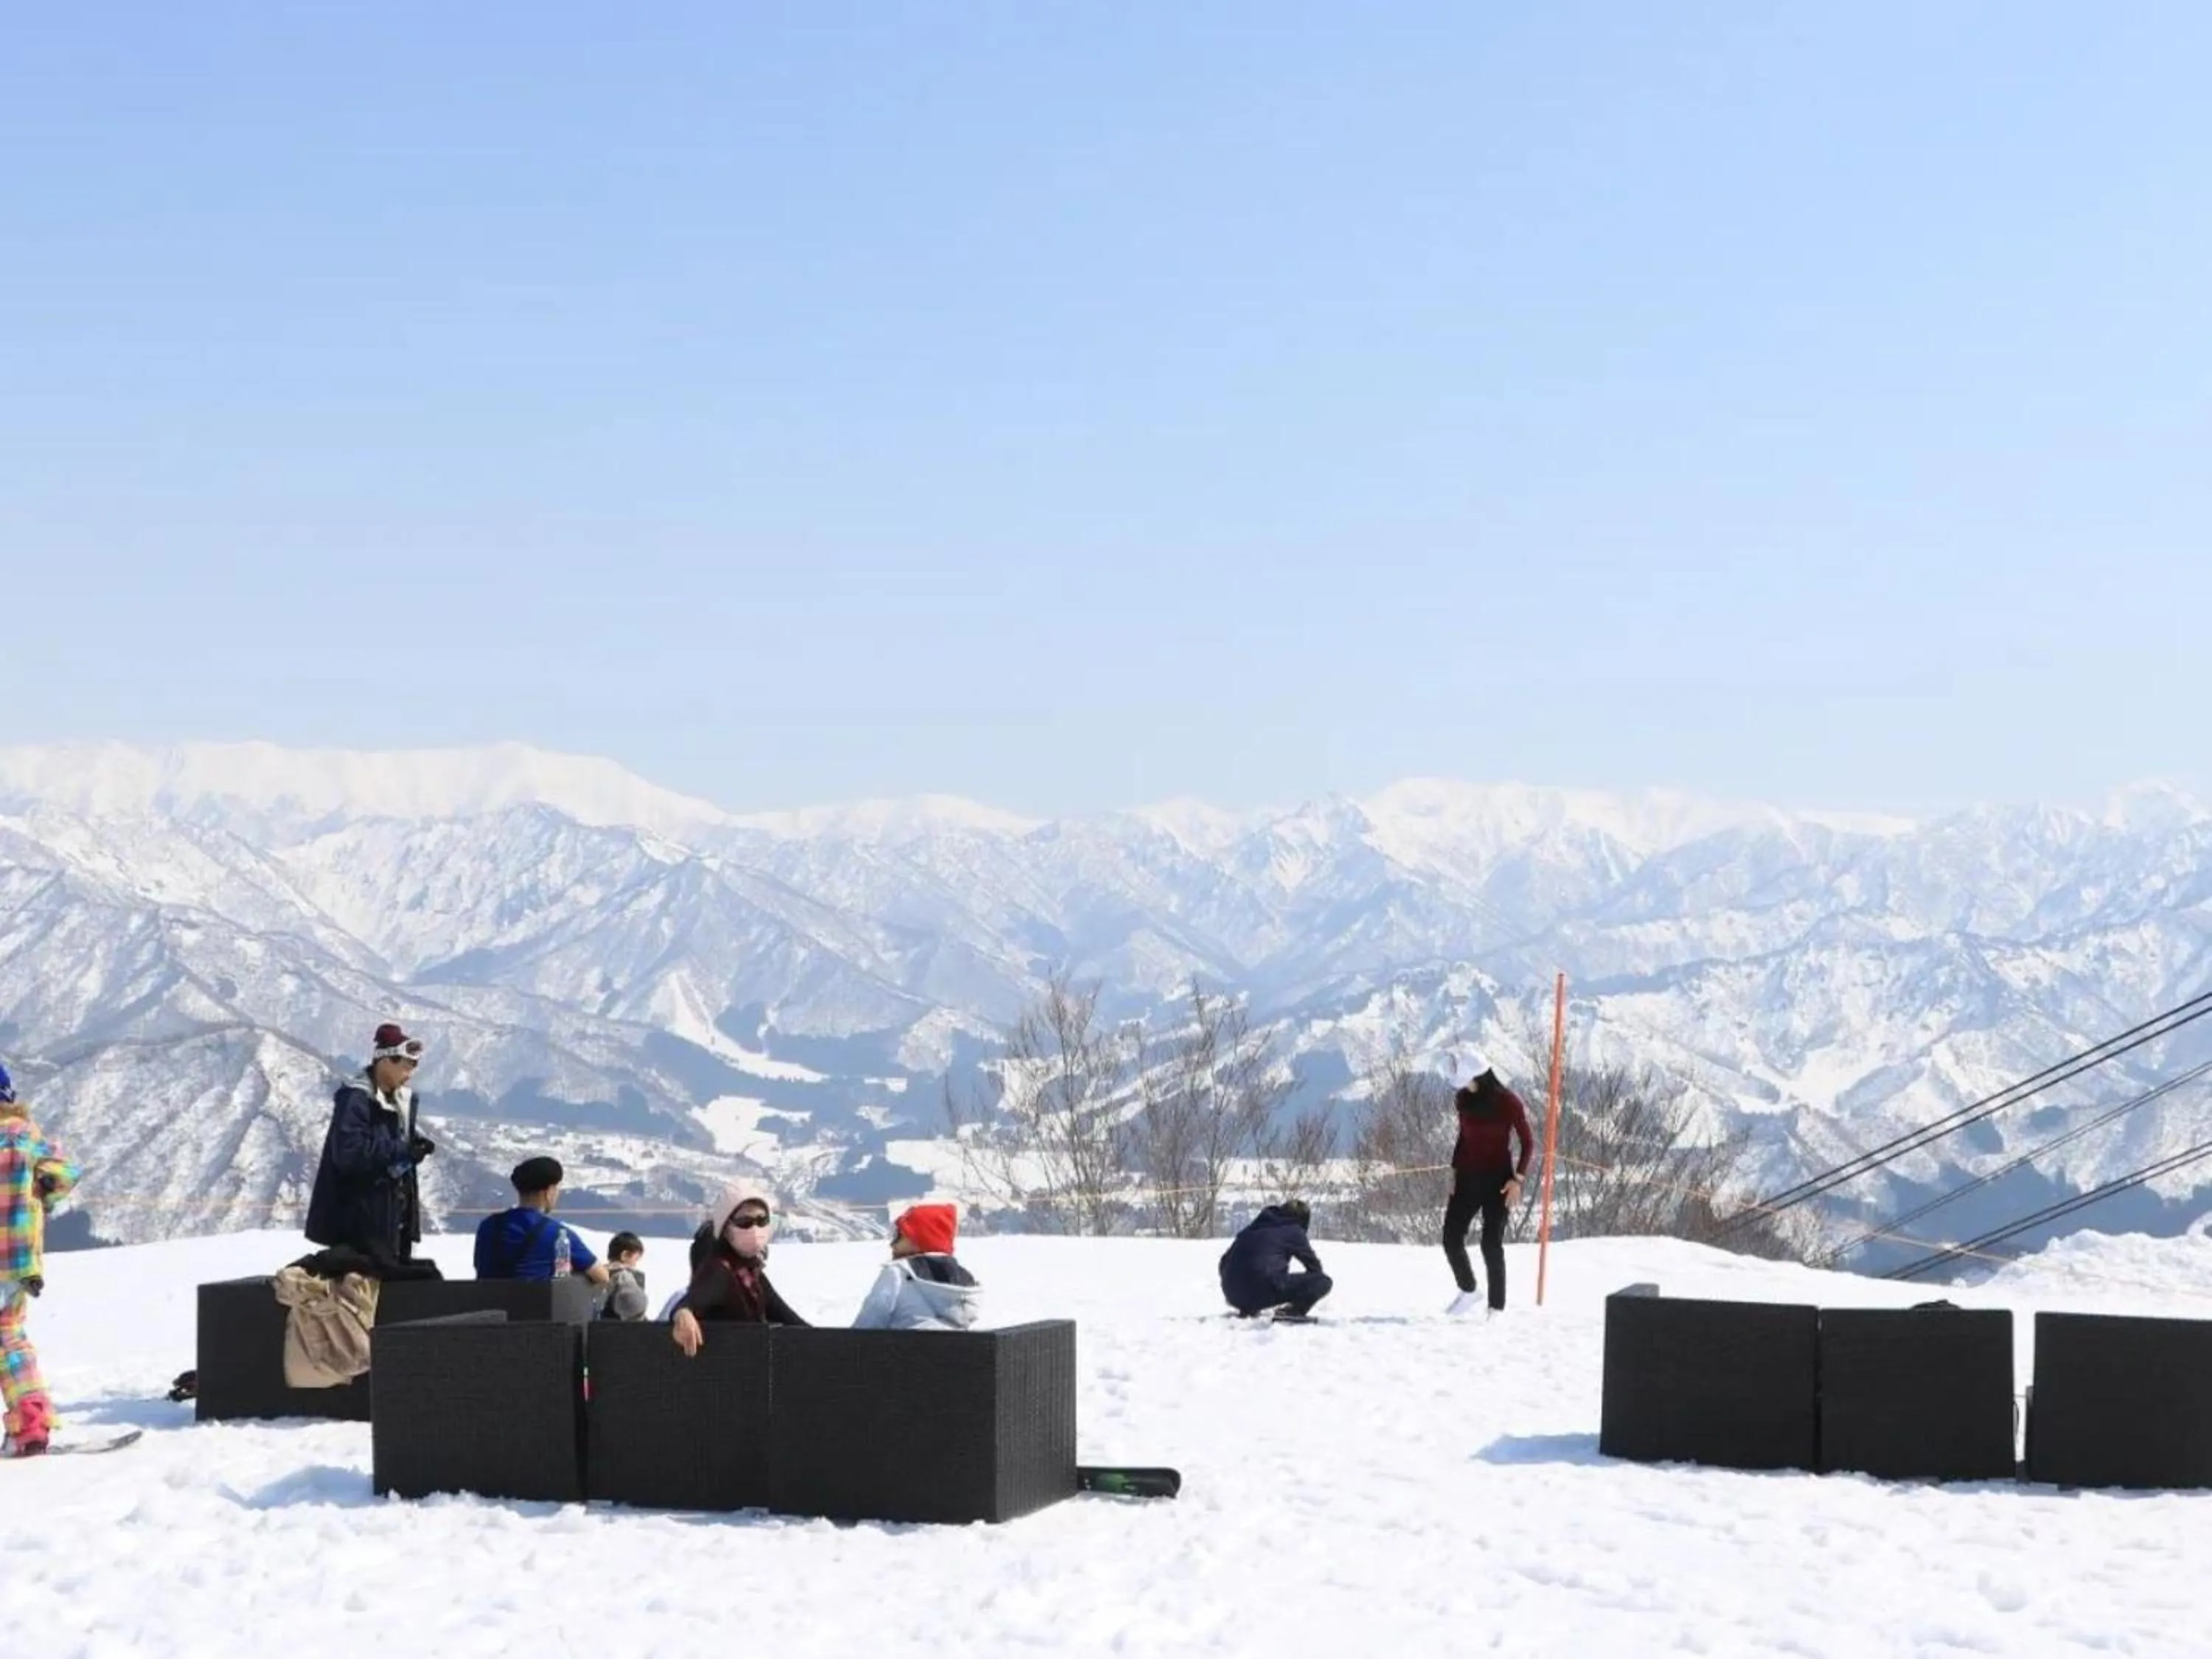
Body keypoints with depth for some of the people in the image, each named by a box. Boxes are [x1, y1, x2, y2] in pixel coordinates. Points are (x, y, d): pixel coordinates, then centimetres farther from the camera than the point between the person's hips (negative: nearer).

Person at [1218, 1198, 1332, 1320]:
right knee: (1325, 1282, 3)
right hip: (1263, 1291, -7)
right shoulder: (1294, 1231, 11)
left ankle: (1247, 1309, 17)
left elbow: (1225, 1261, 32)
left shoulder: (1255, 1226, 27)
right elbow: (1313, 1264, 16)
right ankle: (1295, 1311, -16)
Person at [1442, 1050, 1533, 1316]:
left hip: (1497, 1179, -5)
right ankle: (1468, 1292, 20)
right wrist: (1455, 1170, 8)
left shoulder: (1508, 1102, -12)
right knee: (1452, 1238, -1)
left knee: (1491, 1244, -9)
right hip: (1468, 1177, 5)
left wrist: (1518, 1179, -15)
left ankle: (1497, 1307, 0)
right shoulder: (1465, 1099, 3)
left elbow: (1528, 1142, -7)